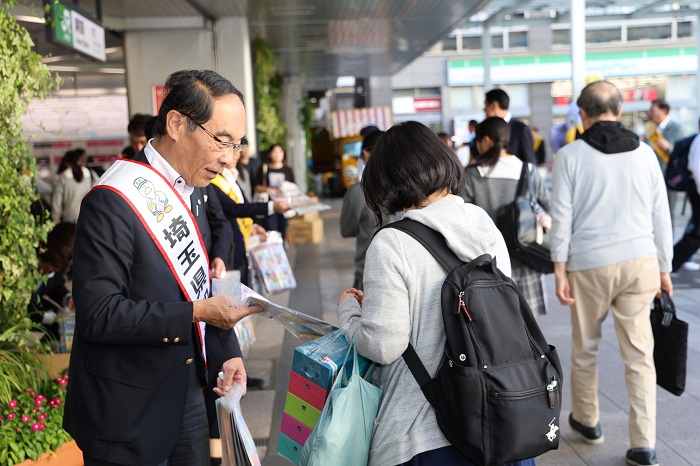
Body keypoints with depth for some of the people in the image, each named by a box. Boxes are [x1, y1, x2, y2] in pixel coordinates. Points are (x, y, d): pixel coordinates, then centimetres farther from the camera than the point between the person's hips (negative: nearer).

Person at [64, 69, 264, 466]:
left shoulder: (194, 188, 6)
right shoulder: (114, 201, -21)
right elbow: (98, 314, -23)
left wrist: (228, 352, 5)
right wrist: (195, 314, -25)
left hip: (188, 394, 8)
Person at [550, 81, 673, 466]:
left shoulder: (570, 155, -3)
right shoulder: (644, 152, 5)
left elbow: (562, 217, -5)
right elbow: (661, 216, 7)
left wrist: (559, 270, -1)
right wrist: (664, 269, 15)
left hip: (589, 264, -2)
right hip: (640, 261, 2)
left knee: (585, 348, 16)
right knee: (639, 353, 5)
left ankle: (587, 420, 34)